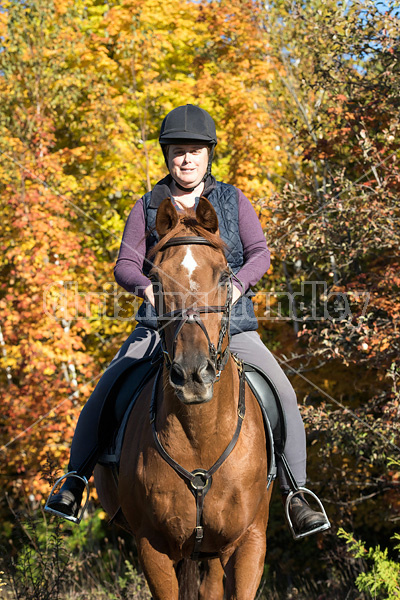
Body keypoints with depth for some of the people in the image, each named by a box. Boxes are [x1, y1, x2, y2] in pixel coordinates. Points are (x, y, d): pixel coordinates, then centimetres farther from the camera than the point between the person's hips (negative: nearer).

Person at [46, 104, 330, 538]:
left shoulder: (233, 201, 9)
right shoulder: (148, 207, 9)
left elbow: (260, 253, 2)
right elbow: (125, 265, 4)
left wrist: (239, 281, -20)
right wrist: (145, 285, -19)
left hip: (230, 324, 0)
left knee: (282, 394, -16)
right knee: (106, 389, -19)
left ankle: (295, 493, -4)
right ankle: (75, 478, -4)